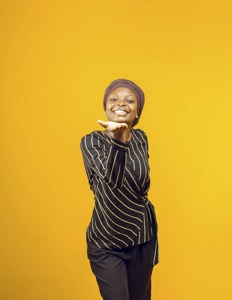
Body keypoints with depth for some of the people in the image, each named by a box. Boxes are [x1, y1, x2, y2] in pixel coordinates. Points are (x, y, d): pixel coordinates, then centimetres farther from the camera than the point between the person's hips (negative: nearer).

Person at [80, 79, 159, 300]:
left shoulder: (141, 139, -1)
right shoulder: (91, 141, -13)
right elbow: (111, 178, -32)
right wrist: (118, 140, -46)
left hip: (142, 237, 4)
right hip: (105, 243, -4)